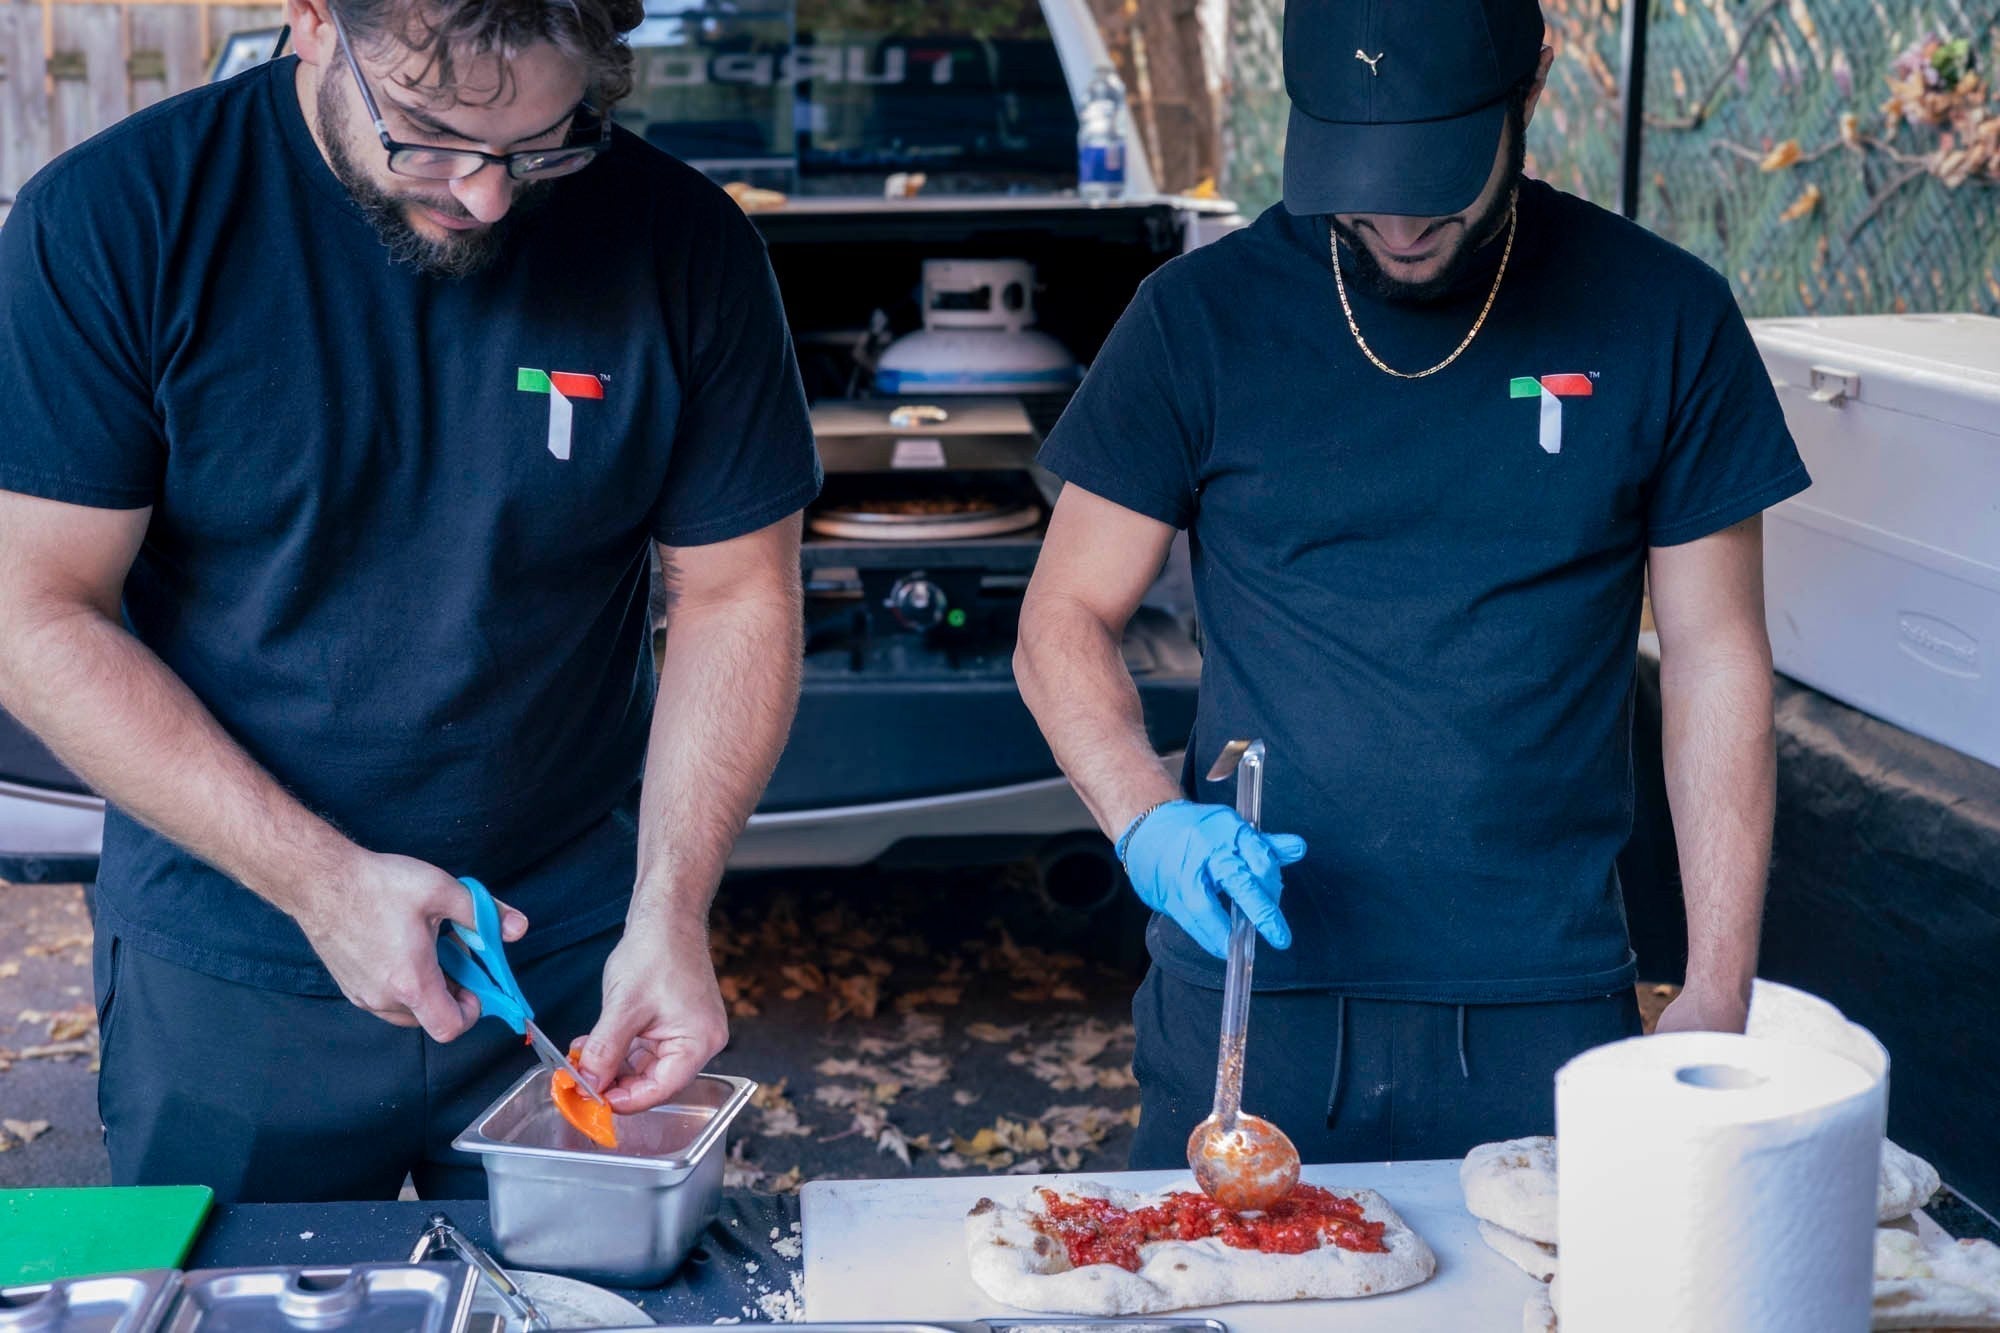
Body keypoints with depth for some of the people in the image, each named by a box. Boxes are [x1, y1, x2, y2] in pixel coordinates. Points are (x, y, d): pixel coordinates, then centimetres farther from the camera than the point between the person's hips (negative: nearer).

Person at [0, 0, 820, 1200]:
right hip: (224, 966, -1)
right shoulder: (112, 220, -14)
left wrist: (672, 908, -14)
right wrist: (321, 882, -18)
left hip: (578, 969, 1)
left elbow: (738, 596, -2)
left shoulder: (683, 245, -9)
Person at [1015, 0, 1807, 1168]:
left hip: (1545, 1013, 0)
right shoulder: (1203, 317, -2)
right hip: (1246, 991, 0)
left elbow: (1718, 664, 3)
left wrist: (1717, 997, -2)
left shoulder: (1663, 320, -1)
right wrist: (1151, 822, -18)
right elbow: (1065, 623, 2)